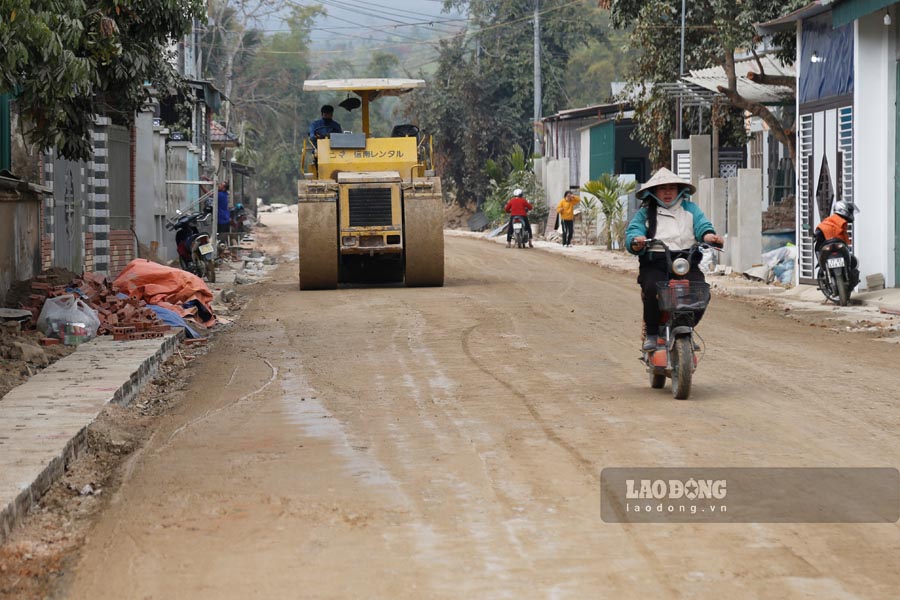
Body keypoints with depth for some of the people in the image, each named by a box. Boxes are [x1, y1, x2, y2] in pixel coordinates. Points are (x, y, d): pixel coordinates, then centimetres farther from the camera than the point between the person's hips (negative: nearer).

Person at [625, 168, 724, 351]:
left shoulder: (690, 209, 21)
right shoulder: (645, 213, 16)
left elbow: (702, 226, 5)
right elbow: (632, 232, 2)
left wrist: (709, 235, -20)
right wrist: (636, 242, -24)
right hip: (654, 264, -1)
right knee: (653, 288, -34)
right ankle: (652, 334, -14)